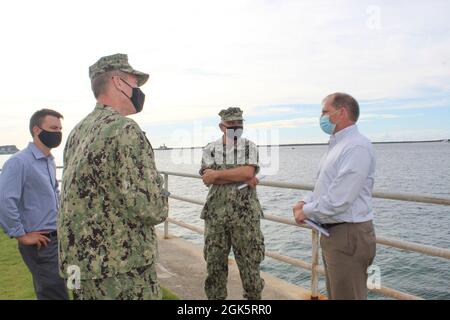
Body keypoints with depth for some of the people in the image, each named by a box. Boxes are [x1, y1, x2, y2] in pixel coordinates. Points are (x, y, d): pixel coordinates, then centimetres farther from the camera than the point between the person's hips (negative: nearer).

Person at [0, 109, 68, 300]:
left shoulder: (50, 162, 10)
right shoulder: (19, 162, -16)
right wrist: (21, 235, -16)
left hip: (57, 239, 8)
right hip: (40, 244, -8)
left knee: (48, 292, 19)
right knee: (56, 295, -3)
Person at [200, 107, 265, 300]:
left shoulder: (249, 147, 3)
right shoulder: (210, 149, 5)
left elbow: (248, 172, -15)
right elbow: (207, 179, -11)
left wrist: (217, 174, -12)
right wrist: (242, 178, -14)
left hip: (246, 215, -1)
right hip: (216, 214, 1)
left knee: (250, 262, 8)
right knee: (214, 262, 11)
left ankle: (254, 296, 28)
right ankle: (215, 297, 29)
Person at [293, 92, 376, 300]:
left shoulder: (356, 147, -20)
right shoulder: (337, 145, 14)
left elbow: (338, 200, -26)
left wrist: (306, 212, -12)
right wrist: (305, 202, 3)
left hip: (349, 236, -10)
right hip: (332, 233, 10)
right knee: (335, 293, 22)